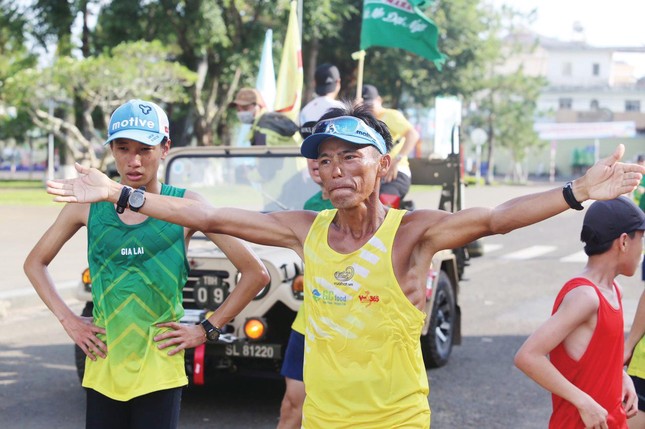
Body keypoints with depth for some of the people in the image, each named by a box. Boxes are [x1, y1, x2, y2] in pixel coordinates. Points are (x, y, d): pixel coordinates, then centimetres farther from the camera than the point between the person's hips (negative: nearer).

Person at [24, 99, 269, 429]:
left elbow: (256, 273, -5)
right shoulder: (89, 205, 1)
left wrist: (205, 329, -5)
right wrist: (67, 319, 4)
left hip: (159, 372, -2)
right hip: (103, 367, 2)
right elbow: (35, 263, 15)